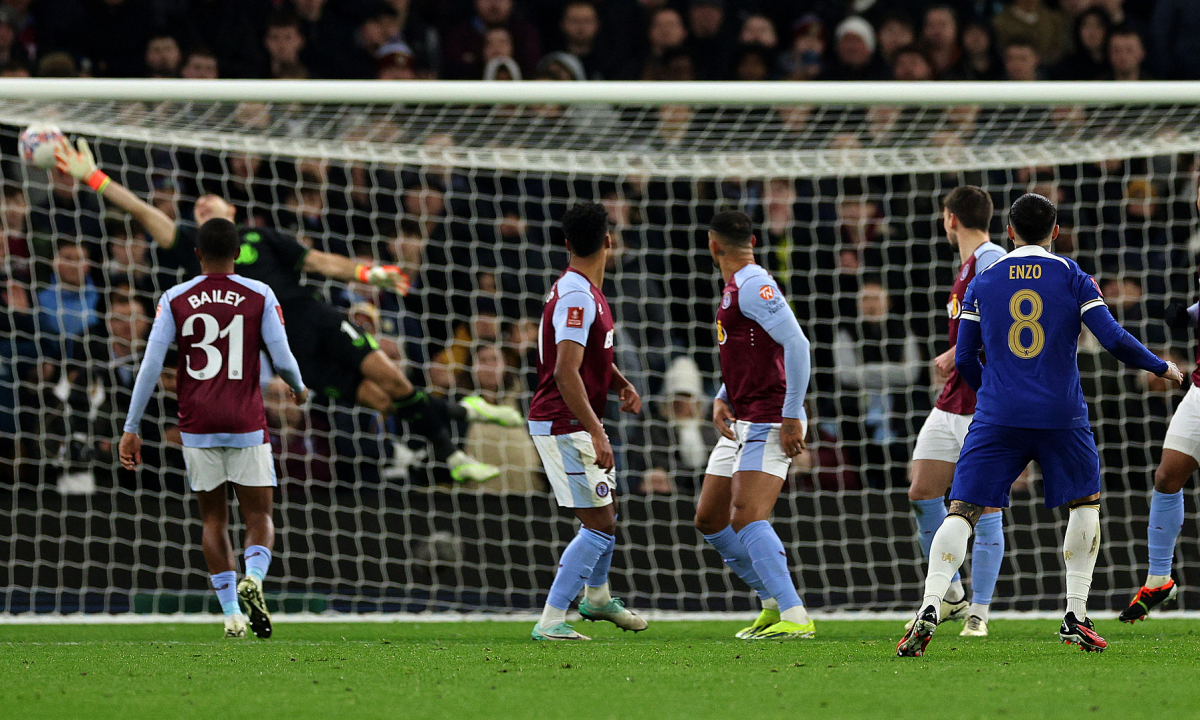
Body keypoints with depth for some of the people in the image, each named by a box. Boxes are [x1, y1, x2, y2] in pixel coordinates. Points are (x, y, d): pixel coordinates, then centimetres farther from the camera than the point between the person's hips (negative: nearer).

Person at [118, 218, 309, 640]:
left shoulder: (175, 300, 2)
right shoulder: (260, 297, 0)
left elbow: (151, 364, -4)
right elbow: (282, 360, -2)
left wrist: (132, 428, -1)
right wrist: (298, 388, 21)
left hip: (197, 428, 1)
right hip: (247, 426, -1)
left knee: (214, 520, 11)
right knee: (259, 517, 6)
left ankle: (232, 614, 1)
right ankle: (252, 580, -24)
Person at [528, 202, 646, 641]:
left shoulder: (587, 292, 11)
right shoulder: (577, 297, -21)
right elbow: (566, 372, -28)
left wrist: (622, 386, 7)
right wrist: (596, 434, -30)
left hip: (576, 424, 10)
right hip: (564, 427, -10)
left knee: (605, 512, 26)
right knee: (600, 525, -11)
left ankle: (597, 597, 46)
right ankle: (550, 622, -13)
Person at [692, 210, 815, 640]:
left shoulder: (754, 286, -14)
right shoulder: (736, 287, 17)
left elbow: (796, 344, -23)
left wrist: (792, 416, -25)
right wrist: (722, 400, 9)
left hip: (769, 424, -10)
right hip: (740, 423, 10)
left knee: (747, 518, -21)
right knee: (709, 519, 12)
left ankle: (795, 618, -26)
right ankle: (774, 603, 19)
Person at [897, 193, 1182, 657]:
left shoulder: (982, 283, 9)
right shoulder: (1074, 279, 3)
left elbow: (964, 359, 10)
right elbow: (1113, 340, -4)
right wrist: (1161, 367, 13)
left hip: (997, 417, 1)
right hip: (1062, 418, -1)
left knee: (963, 511, -1)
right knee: (1086, 503, 19)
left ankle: (930, 608, -21)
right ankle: (1075, 616, 12)